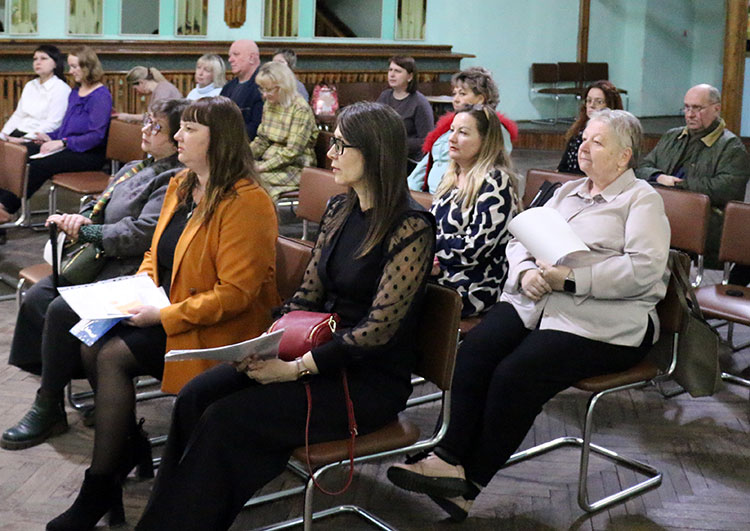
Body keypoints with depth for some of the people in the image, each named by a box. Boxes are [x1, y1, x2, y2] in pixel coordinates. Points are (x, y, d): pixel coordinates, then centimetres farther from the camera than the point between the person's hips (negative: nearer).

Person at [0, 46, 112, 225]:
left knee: (40, 164, -29)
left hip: (89, 154, -9)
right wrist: (51, 137, 5)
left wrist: (62, 143, -21)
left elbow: (96, 136, -18)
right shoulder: (75, 92, 20)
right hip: (69, 148, 9)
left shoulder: (101, 95, -10)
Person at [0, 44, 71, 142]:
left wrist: (24, 139, -20)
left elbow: (52, 124, -14)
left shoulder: (61, 89, -6)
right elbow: (18, 115, 20)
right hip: (18, 132, 7)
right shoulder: (30, 85, 20)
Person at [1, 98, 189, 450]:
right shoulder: (136, 168, 18)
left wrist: (87, 232, -14)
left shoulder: (174, 180, -14)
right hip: (99, 262, 10)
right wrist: (78, 219, -2)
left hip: (126, 273, -10)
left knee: (62, 310, -23)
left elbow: (141, 233, -22)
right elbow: (99, 207, 22)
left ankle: (49, 408, -6)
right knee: (36, 297, -5)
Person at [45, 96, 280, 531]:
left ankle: (100, 490, -10)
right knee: (90, 344, -12)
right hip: (165, 312, 9)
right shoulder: (181, 187, 10)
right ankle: (131, 446, 8)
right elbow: (156, 255, 21)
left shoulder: (246, 202, -18)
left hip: (219, 329, -9)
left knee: (113, 356, -22)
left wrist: (163, 316, -22)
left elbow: (234, 294, -22)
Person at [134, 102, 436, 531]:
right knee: (196, 396, -10)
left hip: (372, 381, -7)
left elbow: (378, 328, -20)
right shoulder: (340, 211, 8)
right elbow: (308, 296, 11)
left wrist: (296, 368, -23)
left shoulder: (410, 229, -16)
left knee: (227, 418, -21)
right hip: (321, 353, 7)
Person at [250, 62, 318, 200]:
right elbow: (262, 140, 14)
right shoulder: (269, 105, 10)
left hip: (295, 168, -7)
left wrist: (262, 167, -21)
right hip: (270, 161, 7)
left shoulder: (301, 110, -15)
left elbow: (292, 152, -19)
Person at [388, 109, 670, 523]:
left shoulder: (641, 199, 3)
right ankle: (451, 456, -22)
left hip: (602, 321, -6)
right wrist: (526, 272, -4)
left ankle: (469, 483, -14)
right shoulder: (567, 192, 25)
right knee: (474, 350, -21)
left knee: (515, 374, -26)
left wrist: (571, 278, -18)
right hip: (537, 300, 7)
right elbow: (519, 239, 19)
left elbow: (644, 269, -12)